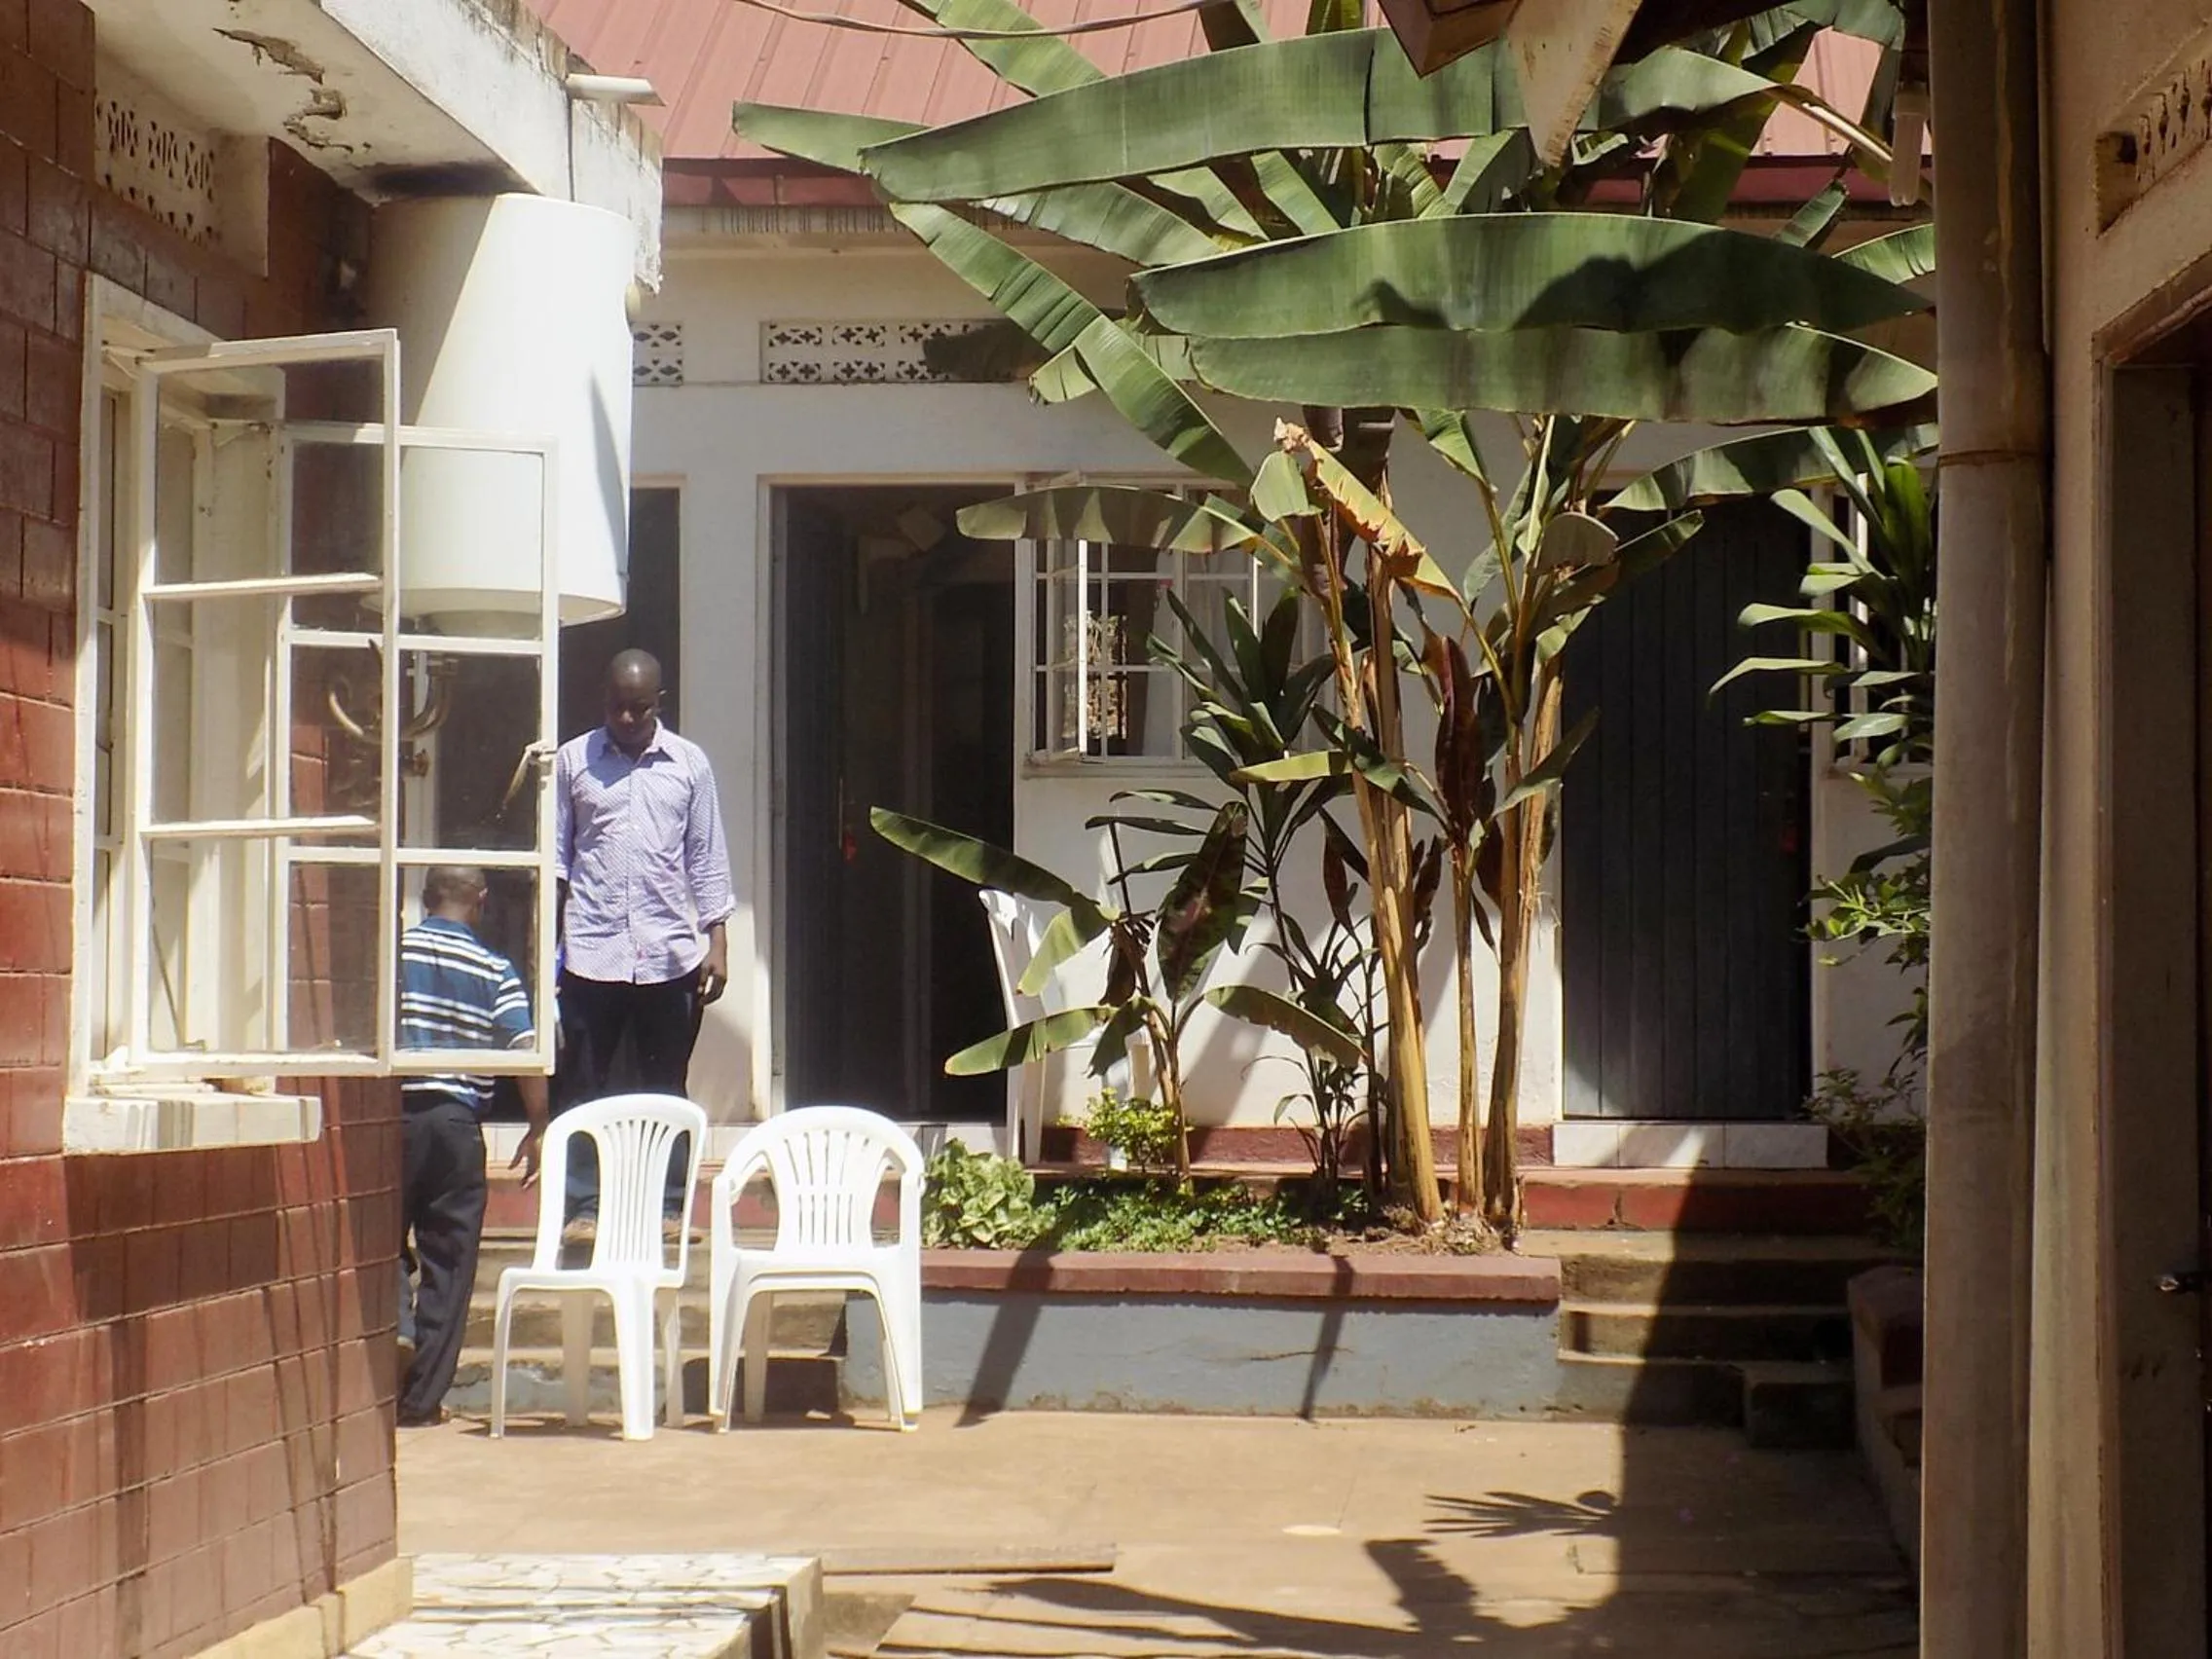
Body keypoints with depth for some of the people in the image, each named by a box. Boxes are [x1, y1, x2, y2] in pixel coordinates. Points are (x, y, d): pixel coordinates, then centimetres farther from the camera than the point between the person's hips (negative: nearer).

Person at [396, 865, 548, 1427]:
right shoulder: (494, 971, 1)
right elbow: (526, 1054, -5)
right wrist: (537, 1129, 5)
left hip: (390, 1114, 0)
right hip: (456, 1122, 0)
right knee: (448, 1261, 5)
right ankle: (422, 1397, 6)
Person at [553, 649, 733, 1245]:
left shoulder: (689, 763, 7)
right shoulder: (573, 761, 5)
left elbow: (707, 859, 9)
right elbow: (555, 855, 7)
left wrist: (717, 942, 3)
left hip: (670, 954, 1)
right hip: (591, 951, -1)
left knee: (665, 1087, 6)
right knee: (583, 1085, -1)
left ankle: (668, 1208, 10)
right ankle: (584, 1208, 3)